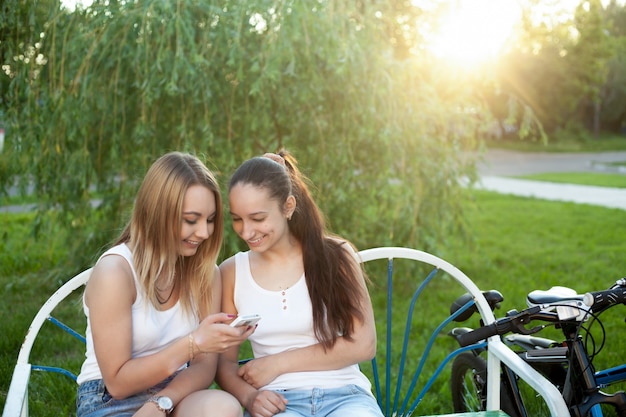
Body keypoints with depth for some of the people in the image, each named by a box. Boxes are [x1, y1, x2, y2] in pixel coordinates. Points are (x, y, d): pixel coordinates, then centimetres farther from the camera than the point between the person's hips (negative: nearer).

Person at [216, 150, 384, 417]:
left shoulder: (335, 256, 2)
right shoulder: (231, 272, 7)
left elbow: (363, 344, -3)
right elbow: (224, 360, 9)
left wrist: (278, 363, -6)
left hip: (343, 395, 1)